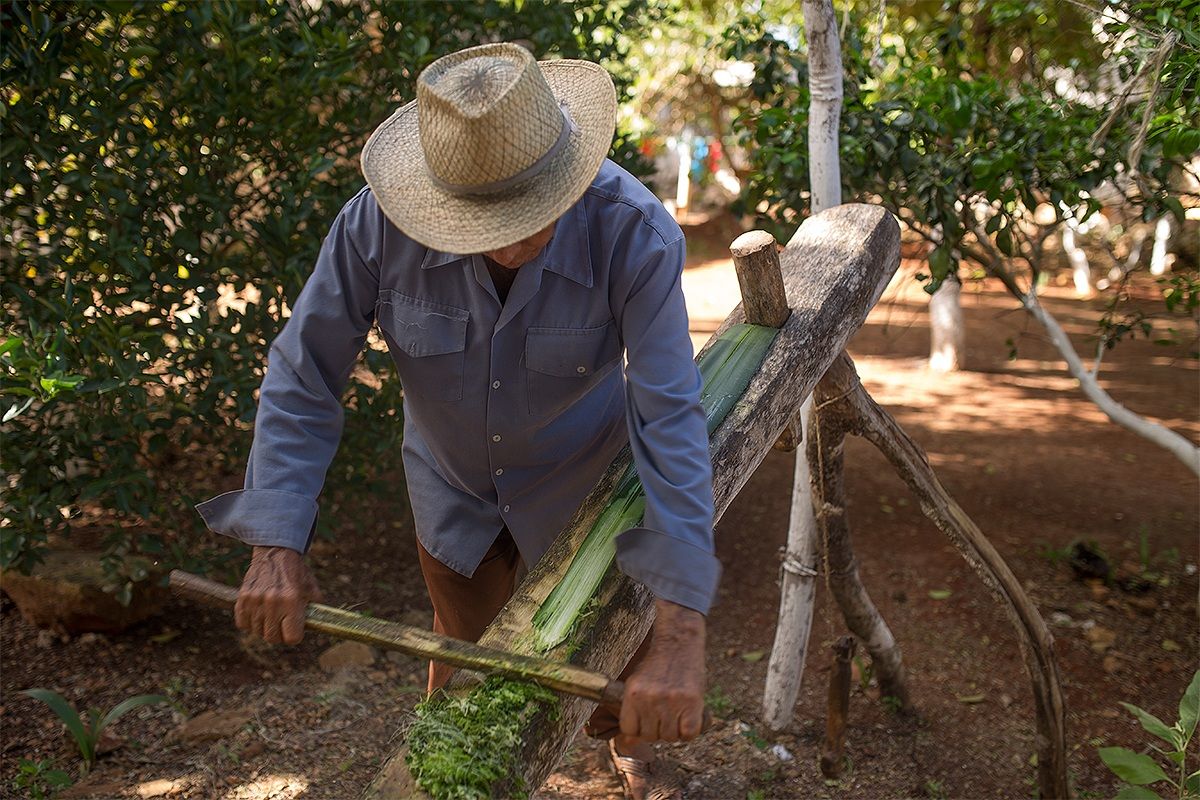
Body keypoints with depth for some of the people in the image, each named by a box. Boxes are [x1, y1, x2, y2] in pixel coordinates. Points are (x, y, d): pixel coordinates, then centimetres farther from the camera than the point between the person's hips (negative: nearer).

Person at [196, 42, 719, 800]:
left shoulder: (635, 232, -34)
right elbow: (302, 381, -19)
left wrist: (680, 631, -43)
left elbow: (671, 421, -38)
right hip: (454, 483, 1)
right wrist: (277, 545, -28)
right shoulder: (377, 224, -29)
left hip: (581, 479, -1)